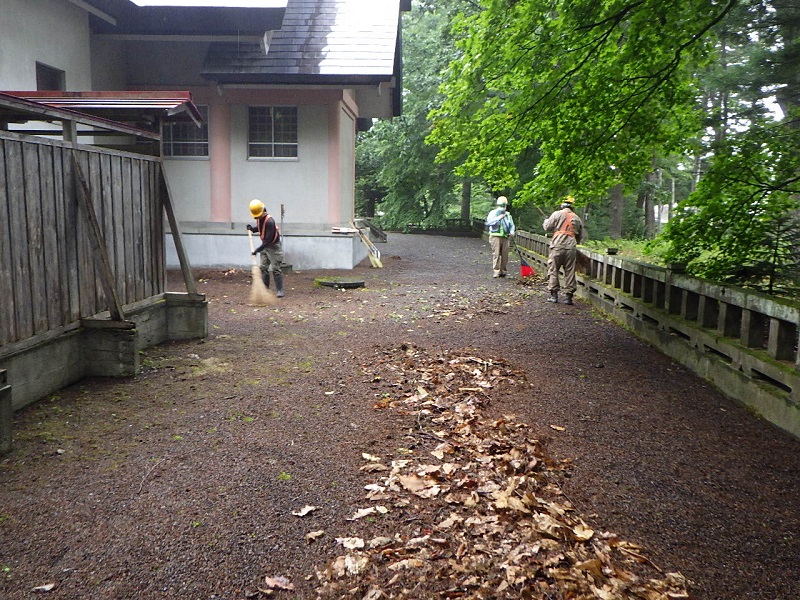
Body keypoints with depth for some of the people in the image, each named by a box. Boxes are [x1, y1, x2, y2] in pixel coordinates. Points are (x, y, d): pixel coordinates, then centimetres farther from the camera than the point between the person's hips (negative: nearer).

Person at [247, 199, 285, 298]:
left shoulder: (269, 221, -28)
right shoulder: (259, 218, -2)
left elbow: (268, 239, -29)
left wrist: (258, 249, -28)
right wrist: (252, 228, 0)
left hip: (273, 246, -8)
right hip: (264, 245, 8)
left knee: (275, 269, -8)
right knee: (263, 267, 8)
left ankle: (279, 290, -3)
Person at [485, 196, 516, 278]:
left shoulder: (508, 215, 20)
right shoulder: (493, 213, 5)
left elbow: (512, 225, 22)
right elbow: (488, 222, -10)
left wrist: (512, 232, 0)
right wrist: (498, 218, -18)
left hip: (505, 237, 4)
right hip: (495, 236, -4)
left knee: (505, 255, 3)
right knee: (496, 254, -10)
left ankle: (503, 271, 12)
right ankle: (496, 272, -9)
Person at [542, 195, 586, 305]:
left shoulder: (557, 214, 1)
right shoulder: (577, 218, 15)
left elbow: (547, 227, 2)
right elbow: (582, 236, 18)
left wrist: (546, 220, 23)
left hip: (557, 245, -3)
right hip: (571, 246, 3)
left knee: (553, 270, 5)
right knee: (570, 272, 6)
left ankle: (554, 294, 3)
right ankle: (569, 296, 6)